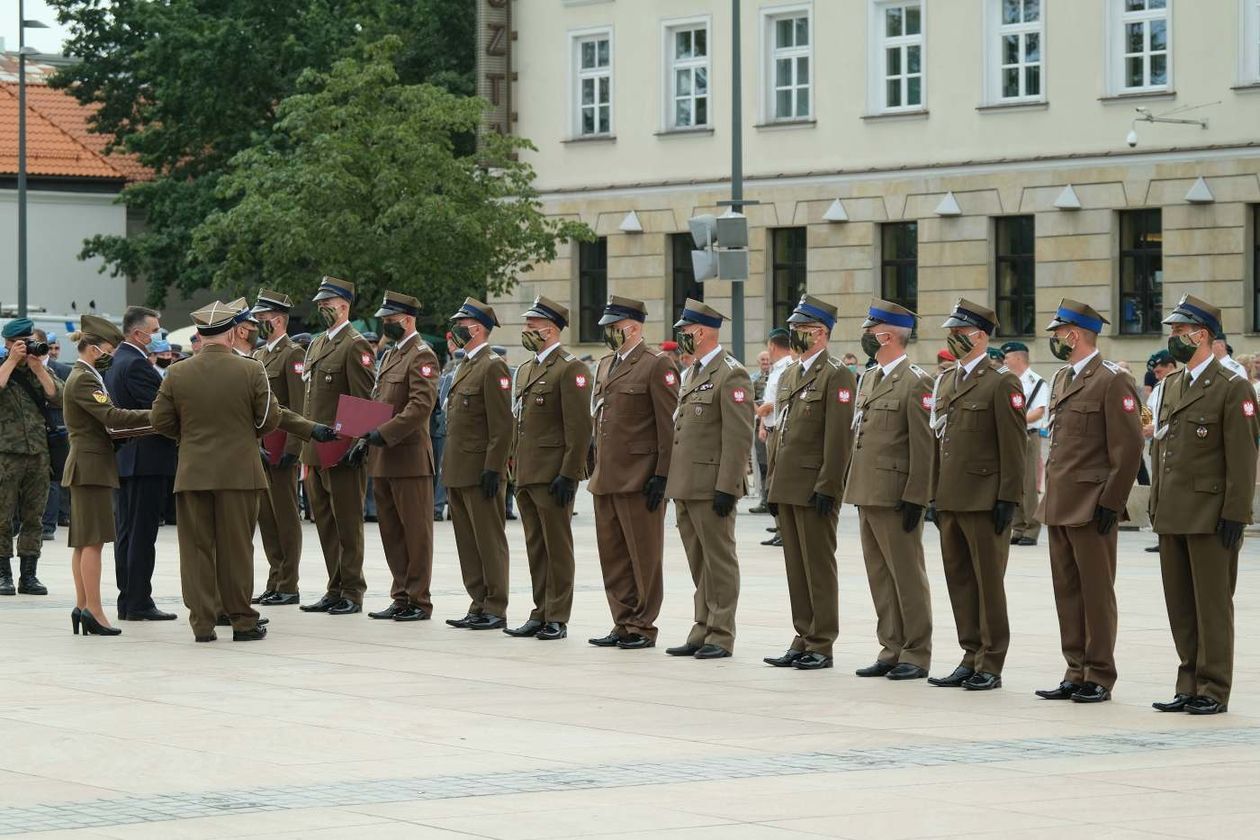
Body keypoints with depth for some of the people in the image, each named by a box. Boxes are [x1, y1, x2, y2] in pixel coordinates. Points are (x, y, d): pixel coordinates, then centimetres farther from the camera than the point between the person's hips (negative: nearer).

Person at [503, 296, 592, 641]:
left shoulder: (570, 369, -9)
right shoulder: (525, 370, 19)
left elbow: (579, 428, -15)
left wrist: (568, 474, -19)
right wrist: (516, 468, 19)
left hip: (553, 476, -9)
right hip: (527, 476, 9)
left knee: (557, 548, -3)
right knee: (535, 548, 11)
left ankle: (557, 618, 1)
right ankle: (541, 614, 16)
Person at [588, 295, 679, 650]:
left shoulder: (657, 365, -8)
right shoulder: (606, 365, 17)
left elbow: (669, 425, -12)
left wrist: (661, 475, -16)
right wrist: (596, 468, 17)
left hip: (638, 480, -8)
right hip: (606, 479, 8)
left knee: (643, 557, 0)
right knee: (612, 555, 10)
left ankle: (643, 627, 6)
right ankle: (623, 624, 17)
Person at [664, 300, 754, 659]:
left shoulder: (731, 375, -12)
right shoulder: (693, 373, 18)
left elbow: (738, 437, -16)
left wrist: (727, 488, -20)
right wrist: (674, 482, 19)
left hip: (711, 486, -9)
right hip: (686, 486, 9)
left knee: (719, 561, -2)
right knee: (699, 562, 12)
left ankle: (721, 636, 1)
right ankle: (702, 631, 17)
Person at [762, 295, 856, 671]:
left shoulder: (837, 376, -9)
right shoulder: (788, 376, 18)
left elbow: (840, 437, -14)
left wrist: (826, 487, -18)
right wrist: (773, 484, 17)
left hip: (814, 489, -8)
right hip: (787, 487, 8)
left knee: (819, 567, -3)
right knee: (796, 567, 10)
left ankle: (822, 644, 1)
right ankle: (804, 638, 15)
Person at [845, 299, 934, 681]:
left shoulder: (916, 381, -11)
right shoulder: (868, 378, 16)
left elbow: (923, 446, -14)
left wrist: (915, 499, -18)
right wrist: (855, 488, 17)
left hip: (896, 498, -9)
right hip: (867, 493, 9)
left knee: (907, 575, -1)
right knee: (879, 576, 11)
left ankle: (916, 655, 4)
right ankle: (891, 650, 17)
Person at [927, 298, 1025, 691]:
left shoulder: (1001, 382, -7)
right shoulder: (946, 381, 16)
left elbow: (1014, 447, -11)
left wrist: (1008, 499, -15)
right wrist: (936, 495, 16)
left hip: (985, 501, -8)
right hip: (951, 498, 8)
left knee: (989, 582, -2)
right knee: (960, 581, 10)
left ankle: (991, 665, 3)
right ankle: (972, 658, 17)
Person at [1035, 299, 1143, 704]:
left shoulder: (1112, 380, -11)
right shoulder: (1063, 379, 16)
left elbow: (1129, 449, -14)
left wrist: (1111, 503, -16)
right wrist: (1051, 494, 18)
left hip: (1091, 507, -9)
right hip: (1060, 504, 9)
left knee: (1096, 593, -2)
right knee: (1067, 592, 10)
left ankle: (1099, 678, 4)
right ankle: (1076, 674, 15)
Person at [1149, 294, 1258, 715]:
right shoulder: (1169, 385, 14)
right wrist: (1155, 504, 15)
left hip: (1210, 518, -7)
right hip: (1172, 517, 7)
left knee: (1212, 604, -1)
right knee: (1180, 605, 9)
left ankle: (1213, 690, 4)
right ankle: (1189, 685, 16)